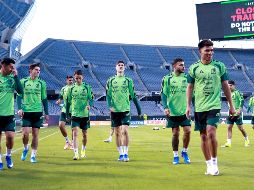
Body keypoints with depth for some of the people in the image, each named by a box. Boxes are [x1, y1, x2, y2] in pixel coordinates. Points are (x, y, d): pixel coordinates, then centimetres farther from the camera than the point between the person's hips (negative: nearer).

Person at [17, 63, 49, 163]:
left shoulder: (41, 83, 7)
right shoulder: (23, 81, 3)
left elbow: (44, 99, 11)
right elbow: (19, 96, 5)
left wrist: (46, 113, 8)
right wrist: (19, 108, -8)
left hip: (38, 112, 1)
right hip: (26, 111, -1)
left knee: (35, 134, 1)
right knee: (25, 133, -8)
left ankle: (33, 155, 11)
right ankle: (25, 148, 21)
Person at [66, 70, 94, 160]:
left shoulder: (87, 87, 1)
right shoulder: (71, 88, 4)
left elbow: (91, 98, -1)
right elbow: (68, 102, 11)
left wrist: (89, 105, -23)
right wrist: (67, 114, 11)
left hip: (85, 114, 0)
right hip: (75, 114, 0)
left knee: (84, 134, 12)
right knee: (75, 133, -12)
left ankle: (83, 151, 33)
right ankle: (76, 154, -16)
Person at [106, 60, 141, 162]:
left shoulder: (128, 80, 5)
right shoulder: (111, 81, 7)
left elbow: (133, 95, 9)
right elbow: (108, 95, 3)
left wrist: (138, 107, 7)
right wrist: (110, 106, -13)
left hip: (125, 109, -2)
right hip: (115, 110, 2)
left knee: (124, 131, -13)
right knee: (117, 132, 6)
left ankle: (126, 153, -6)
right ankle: (121, 154, 15)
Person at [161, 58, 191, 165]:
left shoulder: (187, 78, 6)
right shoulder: (167, 79, -1)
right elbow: (163, 94, -2)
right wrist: (165, 107, -14)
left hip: (185, 111, 2)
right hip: (172, 112, -2)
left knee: (187, 131, -7)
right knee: (175, 133, 2)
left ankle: (184, 152, 15)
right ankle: (175, 156, 15)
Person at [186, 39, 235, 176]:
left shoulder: (219, 66, 2)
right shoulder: (194, 68, 3)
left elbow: (225, 86, 8)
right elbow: (190, 87, 9)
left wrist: (231, 106, 8)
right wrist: (188, 106, 2)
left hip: (214, 105, -2)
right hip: (199, 107, 2)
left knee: (211, 133, -18)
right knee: (203, 136, 6)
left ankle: (214, 162, -1)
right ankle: (209, 164, 18)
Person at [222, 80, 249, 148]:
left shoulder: (237, 92, -8)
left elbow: (242, 101, -15)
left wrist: (239, 110, -24)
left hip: (237, 113, -7)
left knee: (240, 128, 1)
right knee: (229, 127, -2)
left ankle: (247, 140, 20)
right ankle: (228, 143, -3)